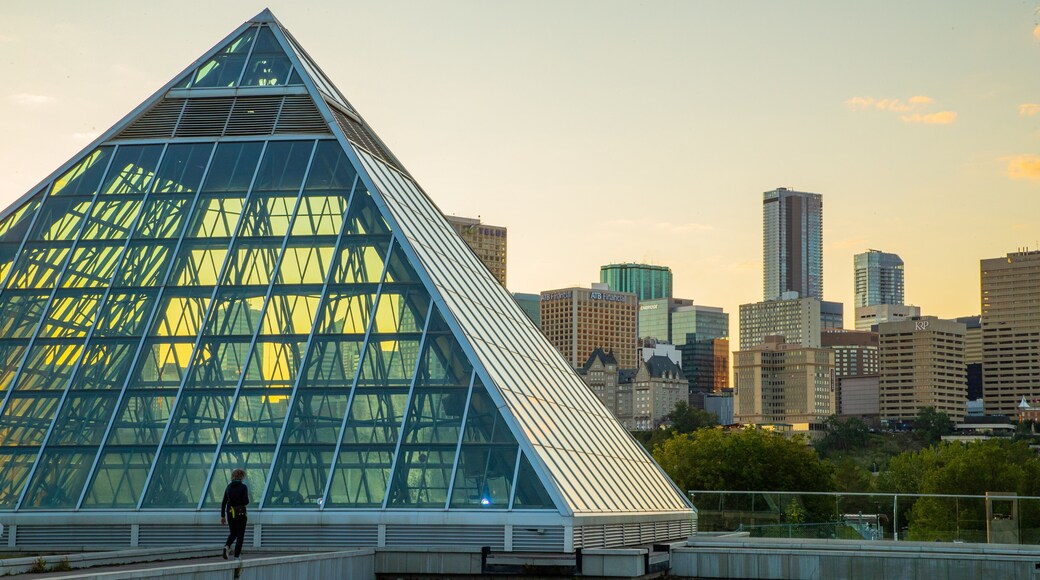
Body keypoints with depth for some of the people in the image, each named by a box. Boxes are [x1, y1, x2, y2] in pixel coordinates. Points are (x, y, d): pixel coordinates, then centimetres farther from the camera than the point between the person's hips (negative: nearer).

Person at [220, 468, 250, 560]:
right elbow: (246, 502, -15)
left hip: (230, 513, 4)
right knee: (240, 535, 8)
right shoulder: (243, 487, -10)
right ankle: (237, 555, 6)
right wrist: (246, 501, 9)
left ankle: (227, 546, -8)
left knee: (233, 533, 20)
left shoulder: (228, 487, 4)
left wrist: (222, 516, 12)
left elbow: (223, 503, 6)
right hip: (240, 513, -4)